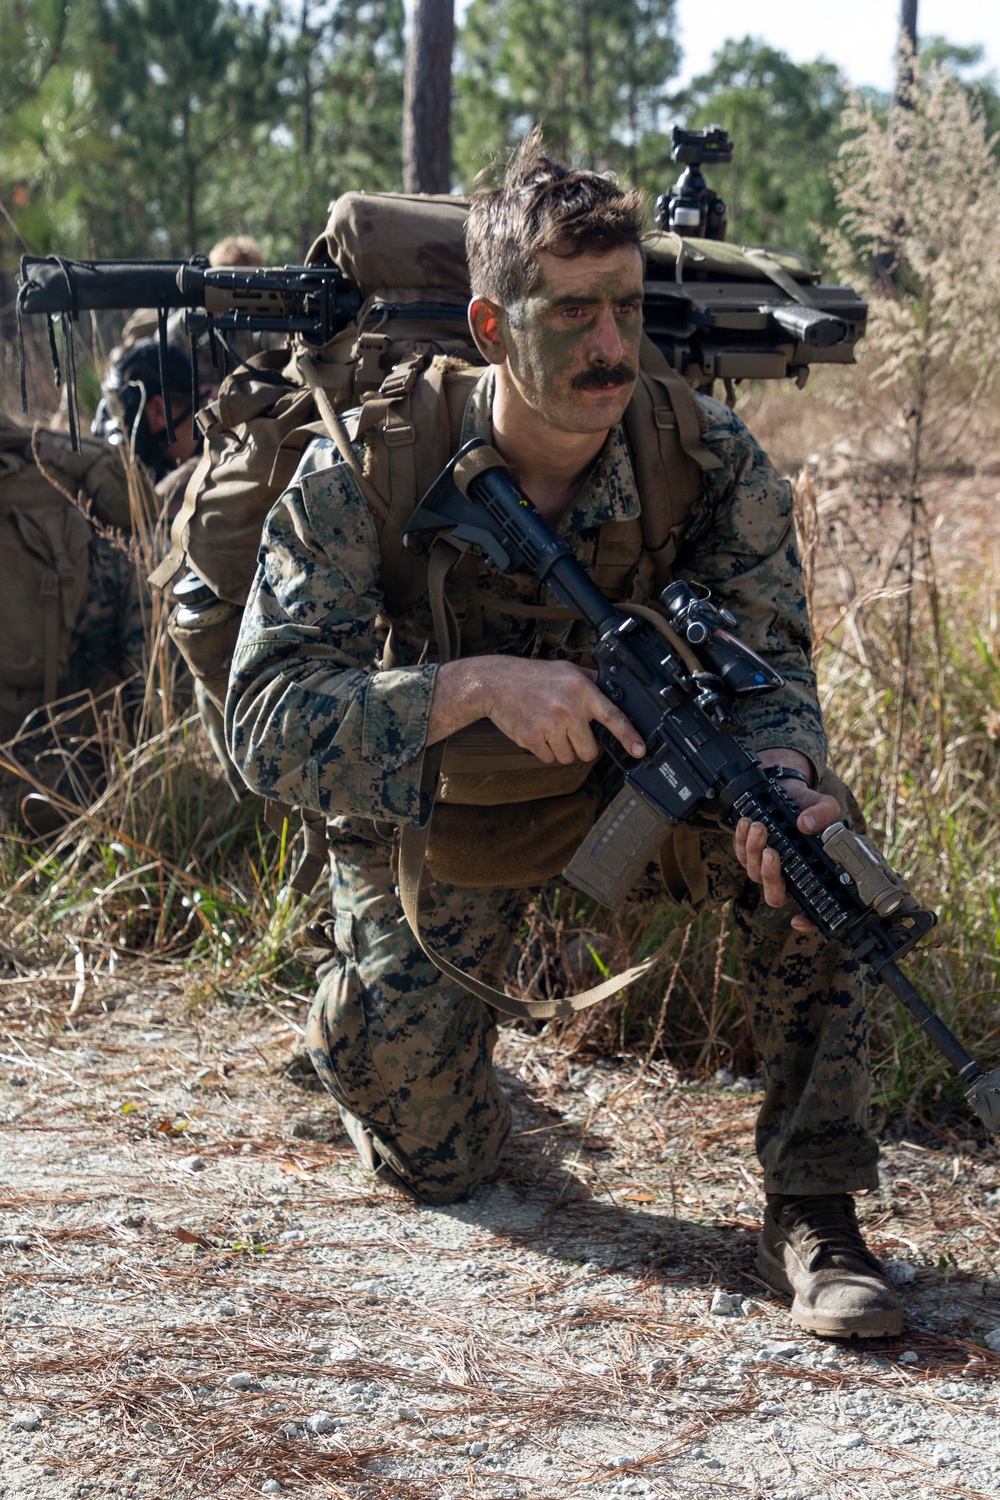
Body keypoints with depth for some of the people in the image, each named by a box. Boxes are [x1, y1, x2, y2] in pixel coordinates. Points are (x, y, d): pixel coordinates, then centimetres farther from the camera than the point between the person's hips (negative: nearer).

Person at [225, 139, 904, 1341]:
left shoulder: (711, 460, -18)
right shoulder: (364, 476, -25)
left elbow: (765, 661, -19)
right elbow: (268, 721, -30)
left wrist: (782, 772, -44)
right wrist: (480, 684, -45)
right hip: (434, 800, -1)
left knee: (808, 841, -29)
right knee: (430, 1157, -9)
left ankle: (812, 1213, -19)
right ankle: (371, 1018, 28)